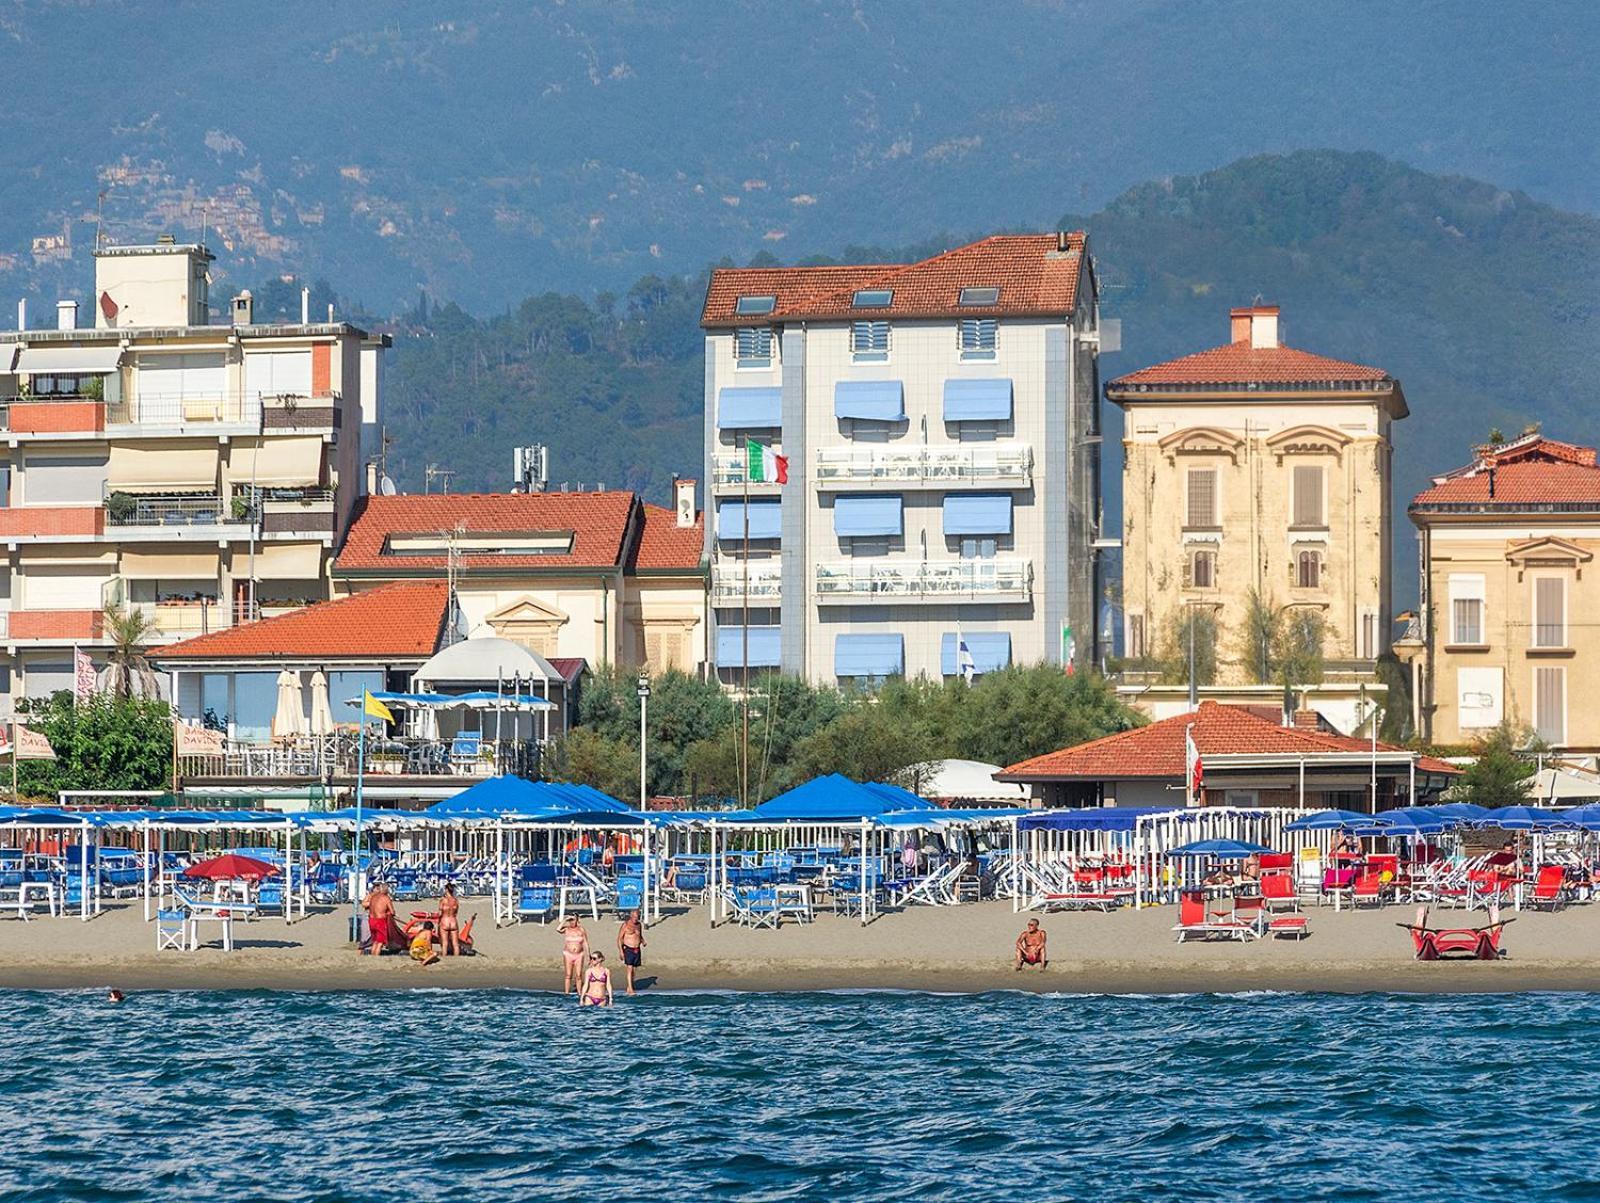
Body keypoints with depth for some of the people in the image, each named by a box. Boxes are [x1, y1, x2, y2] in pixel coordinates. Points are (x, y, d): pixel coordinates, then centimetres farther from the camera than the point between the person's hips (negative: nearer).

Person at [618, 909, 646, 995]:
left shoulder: (639, 925, 10)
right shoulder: (626, 925, -7)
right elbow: (619, 938, -6)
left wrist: (643, 942, 2)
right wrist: (620, 951, -14)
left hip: (637, 950, 6)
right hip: (628, 949, -6)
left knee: (634, 969, 8)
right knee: (630, 968, -14)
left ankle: (629, 988, 18)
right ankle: (630, 989, -19)